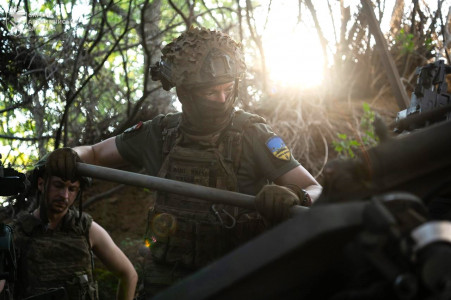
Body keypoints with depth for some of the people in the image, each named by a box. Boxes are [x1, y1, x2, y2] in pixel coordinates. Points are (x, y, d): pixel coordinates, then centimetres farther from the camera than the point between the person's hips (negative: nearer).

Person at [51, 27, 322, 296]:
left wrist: (294, 197, -31)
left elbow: (315, 191, -7)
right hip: (169, 280, 2)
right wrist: (68, 157, -4)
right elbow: (93, 154, 19)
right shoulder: (161, 134, 5)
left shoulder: (253, 135, -4)